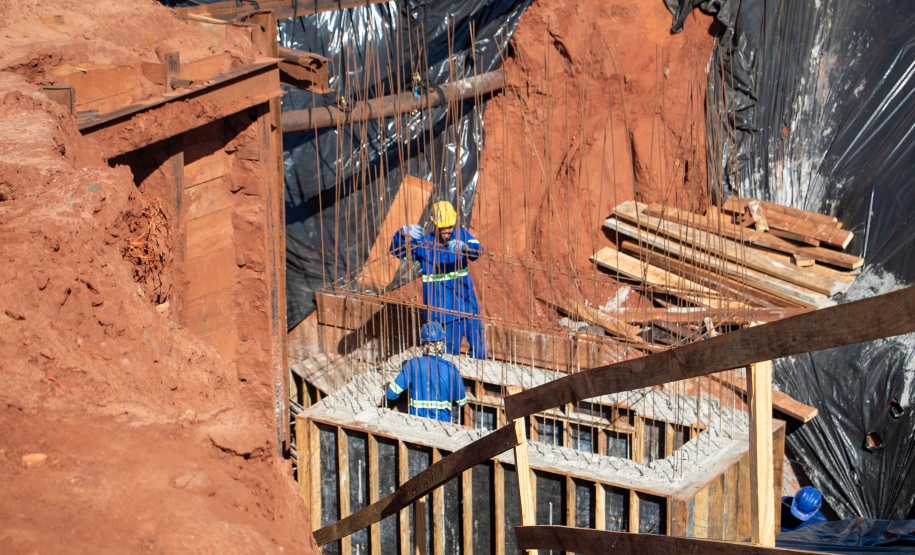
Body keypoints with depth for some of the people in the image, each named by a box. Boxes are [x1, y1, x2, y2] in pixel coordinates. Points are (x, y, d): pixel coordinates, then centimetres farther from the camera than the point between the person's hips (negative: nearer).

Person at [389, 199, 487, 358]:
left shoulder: (461, 235, 2)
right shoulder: (423, 243, -3)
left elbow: (478, 250, -15)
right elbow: (397, 251, -8)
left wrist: (463, 246, -38)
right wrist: (403, 233, -29)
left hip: (468, 308, 2)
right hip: (443, 312, -2)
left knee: (479, 350, 6)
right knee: (450, 353, 0)